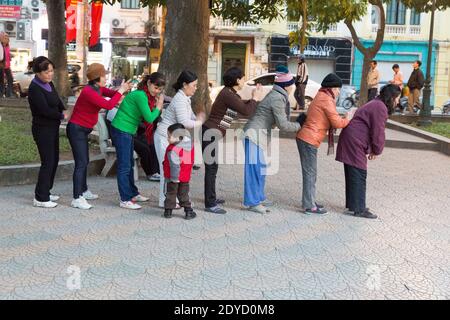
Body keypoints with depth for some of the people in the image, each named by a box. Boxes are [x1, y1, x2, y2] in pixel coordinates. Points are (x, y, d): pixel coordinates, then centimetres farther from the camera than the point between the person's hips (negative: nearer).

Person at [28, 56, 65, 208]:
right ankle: (40, 198, 3)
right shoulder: (35, 88, -19)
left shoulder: (48, 83, 7)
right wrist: (61, 115, -9)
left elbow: (57, 100, 17)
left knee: (54, 160, 15)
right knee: (47, 162, -6)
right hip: (42, 129, -9)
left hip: (52, 127, 9)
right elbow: (45, 110, -23)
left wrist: (63, 110, -2)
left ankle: (45, 192, 27)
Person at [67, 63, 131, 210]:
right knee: (81, 163, -12)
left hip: (83, 130, 10)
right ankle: (77, 199, -10)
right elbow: (108, 105, -30)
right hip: (76, 129, -10)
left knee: (84, 161, 19)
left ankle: (83, 191, 32)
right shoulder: (88, 92, -24)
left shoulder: (97, 89, 5)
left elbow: (111, 94, 7)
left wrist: (123, 89, -12)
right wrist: (120, 91, -21)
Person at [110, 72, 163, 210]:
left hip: (127, 132, 10)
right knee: (124, 166, -5)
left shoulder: (142, 95, 11)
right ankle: (125, 200, 1)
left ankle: (133, 194, 32)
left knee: (129, 164, 19)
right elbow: (149, 118, -20)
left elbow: (145, 118, 11)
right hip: (121, 131, -10)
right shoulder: (140, 95, -18)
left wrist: (157, 106, 0)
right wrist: (158, 107, -6)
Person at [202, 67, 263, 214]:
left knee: (213, 167, 18)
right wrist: (255, 98, -4)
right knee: (211, 168, -6)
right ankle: (210, 204, -1)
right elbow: (246, 111, -20)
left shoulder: (231, 94, 12)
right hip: (211, 134, -10)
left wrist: (255, 99, 5)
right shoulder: (227, 94, -19)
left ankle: (211, 198, 30)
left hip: (213, 134, 10)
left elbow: (243, 106, 19)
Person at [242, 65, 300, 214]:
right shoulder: (277, 98, -18)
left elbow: (282, 119, 14)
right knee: (255, 168, -6)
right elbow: (283, 125, -19)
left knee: (260, 167, 16)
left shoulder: (278, 96, 13)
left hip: (259, 134, 10)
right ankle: (252, 202, 1)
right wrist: (299, 126, -6)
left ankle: (259, 197, 27)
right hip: (254, 134, -10)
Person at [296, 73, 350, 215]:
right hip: (309, 140, -10)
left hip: (304, 138, 10)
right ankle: (309, 206, 1)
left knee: (310, 172, 16)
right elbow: (337, 123, -14)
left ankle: (309, 201, 25)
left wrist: (343, 118, 7)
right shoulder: (327, 100, -12)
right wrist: (348, 119, 3)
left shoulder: (321, 97, 19)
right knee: (310, 173, -5)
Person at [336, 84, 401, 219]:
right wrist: (377, 150, -1)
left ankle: (352, 204, 26)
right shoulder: (380, 108, -14)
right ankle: (359, 209, 1)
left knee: (353, 175, 16)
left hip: (350, 142, 11)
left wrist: (371, 149, 18)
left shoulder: (375, 105, 20)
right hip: (354, 143, -11)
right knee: (359, 175, -5)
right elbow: (378, 132, -15)